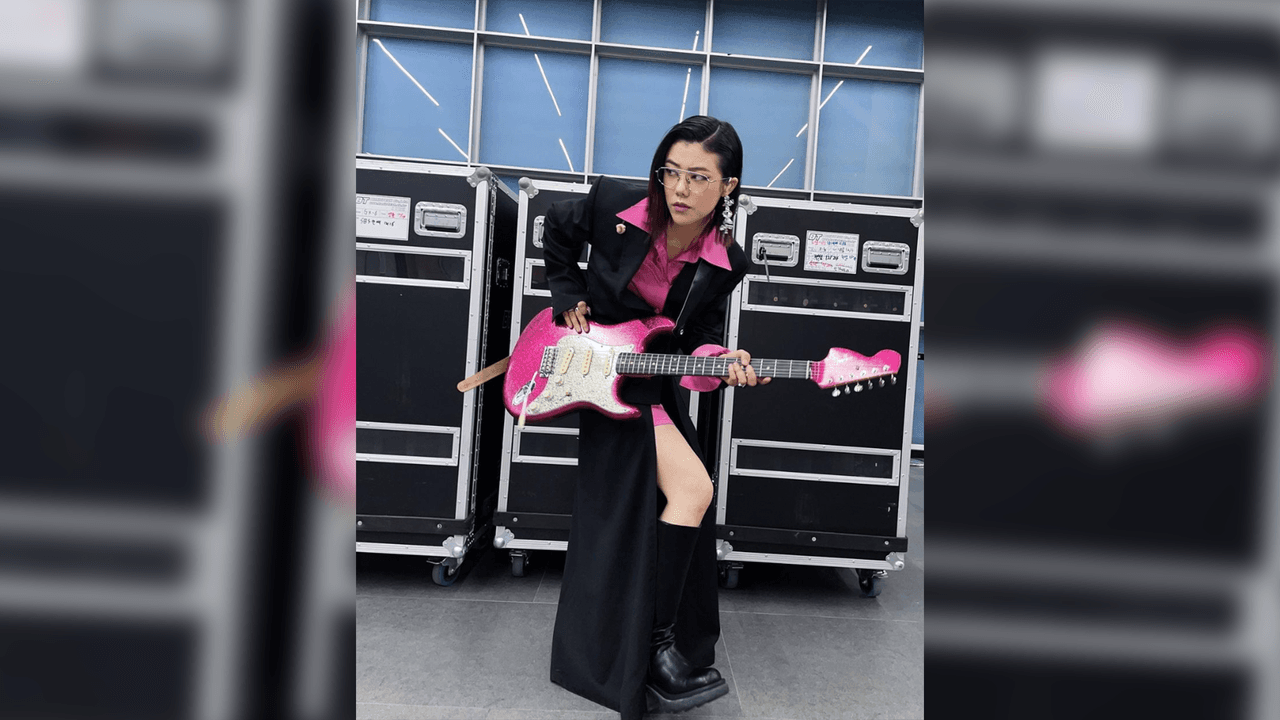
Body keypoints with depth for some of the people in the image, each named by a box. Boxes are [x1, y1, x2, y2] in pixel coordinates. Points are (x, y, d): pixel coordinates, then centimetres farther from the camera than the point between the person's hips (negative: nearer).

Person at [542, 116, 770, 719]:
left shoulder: (726, 262, -10)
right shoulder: (613, 204, -17)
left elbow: (699, 332, -1)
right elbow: (558, 227, 4)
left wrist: (719, 360, -23)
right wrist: (569, 297, 0)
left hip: (656, 381, 5)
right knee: (693, 489, -18)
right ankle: (656, 645, -3)